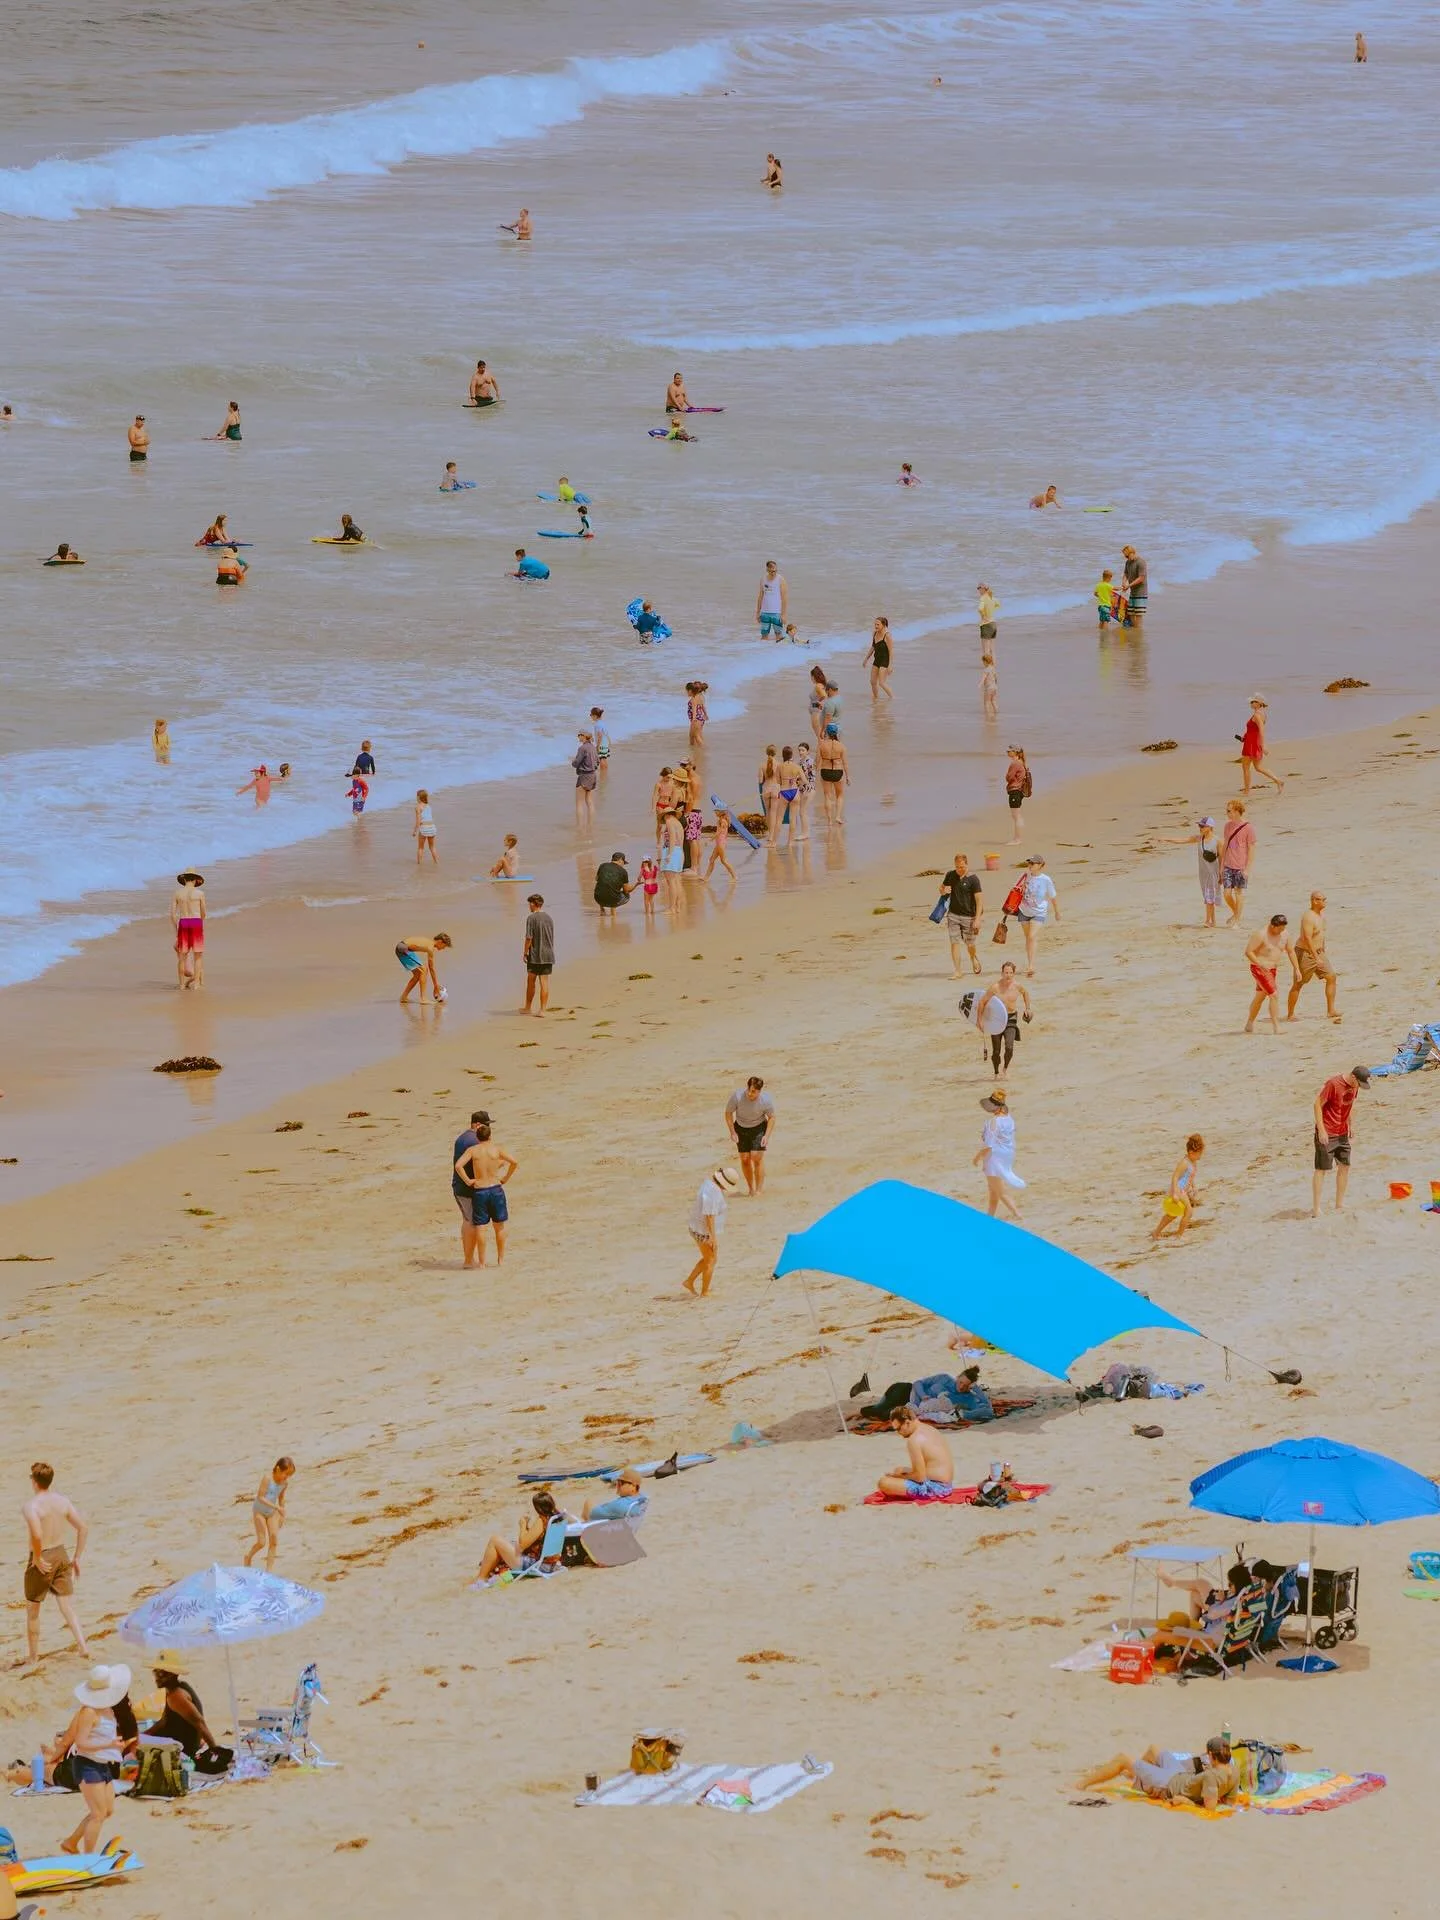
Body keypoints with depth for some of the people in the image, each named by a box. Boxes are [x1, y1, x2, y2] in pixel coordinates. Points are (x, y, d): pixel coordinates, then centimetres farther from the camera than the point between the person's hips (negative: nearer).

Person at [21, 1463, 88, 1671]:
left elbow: (37, 1534, -35)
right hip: (61, 1555, 5)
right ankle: (83, 1647, -5)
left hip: (42, 1560, -5)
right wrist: (76, 1558, 8)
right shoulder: (62, 1501, 0)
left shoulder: (31, 1506, -19)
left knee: (32, 1609, 12)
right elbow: (83, 1529, 1)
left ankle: (33, 1658, 21)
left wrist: (37, 1558, -19)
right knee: (67, 1606, 10)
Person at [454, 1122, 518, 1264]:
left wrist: (467, 1181, -6)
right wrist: (506, 1177, 2)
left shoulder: (472, 1150, -4)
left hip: (479, 1192, -1)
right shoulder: (496, 1149, -3)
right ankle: (500, 1260, 20)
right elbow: (514, 1162, -11)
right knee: (499, 1226, 14)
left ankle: (481, 1262, 6)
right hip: (496, 1189, 1)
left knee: (480, 1227, 4)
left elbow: (458, 1165, -17)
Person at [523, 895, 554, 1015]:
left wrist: (525, 953, -5)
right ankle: (542, 1009, 0)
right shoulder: (548, 918, 8)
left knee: (531, 982, 10)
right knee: (545, 983, 2)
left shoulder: (531, 918, -10)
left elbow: (529, 938, -14)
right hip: (548, 955, 5)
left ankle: (528, 1007, 21)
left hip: (535, 955, -5)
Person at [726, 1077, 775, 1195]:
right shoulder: (737, 1096, -25)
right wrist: (732, 1132, -13)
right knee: (745, 1159, 2)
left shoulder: (766, 1100, -24)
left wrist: (767, 1136, -14)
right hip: (741, 1127, 1)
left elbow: (771, 1117, -6)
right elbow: (728, 1113, -9)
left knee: (757, 1157, -13)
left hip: (759, 1127, -1)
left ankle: (759, 1189, -6)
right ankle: (750, 1188, 20)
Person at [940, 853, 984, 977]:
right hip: (953, 915, 3)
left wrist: (977, 919, -16)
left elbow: (979, 900, -10)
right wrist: (943, 891, -8)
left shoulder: (973, 879, -10)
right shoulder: (951, 875, 4)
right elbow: (941, 889, 19)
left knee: (969, 944, 7)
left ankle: (974, 958, 40)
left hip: (968, 916, -3)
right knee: (954, 943, -4)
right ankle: (957, 971, 1)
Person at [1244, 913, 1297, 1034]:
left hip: (1273, 969, 8)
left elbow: (1290, 952, 11)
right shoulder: (1261, 935, -20)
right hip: (1260, 969, -8)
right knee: (1274, 995, -16)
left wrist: (1296, 969, 6)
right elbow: (1248, 952, -20)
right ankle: (1276, 1027, -14)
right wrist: (1261, 965, -30)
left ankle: (1249, 1024, 31)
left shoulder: (1284, 935, 1)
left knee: (1260, 997, 18)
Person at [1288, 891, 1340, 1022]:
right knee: (1298, 984, 1)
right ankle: (1290, 1014, 10)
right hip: (1305, 953, -9)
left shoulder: (1321, 914, 7)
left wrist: (1323, 951, 23)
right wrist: (1316, 957, -34)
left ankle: (1331, 1010, 4)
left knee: (1331, 977, 0)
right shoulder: (1309, 917, -23)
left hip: (1319, 952, 9)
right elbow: (1307, 938, -31)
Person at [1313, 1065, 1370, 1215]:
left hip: (1342, 1132, 8)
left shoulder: (1354, 1086, 2)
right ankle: (1315, 1209, 0)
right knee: (1321, 1169, -4)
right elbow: (1318, 1104, -18)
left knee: (1345, 1166, 9)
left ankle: (1339, 1206, 19)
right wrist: (1321, 1130, -20)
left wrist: (1351, 1123, 12)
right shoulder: (1333, 1083, -21)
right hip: (1327, 1135, -8)